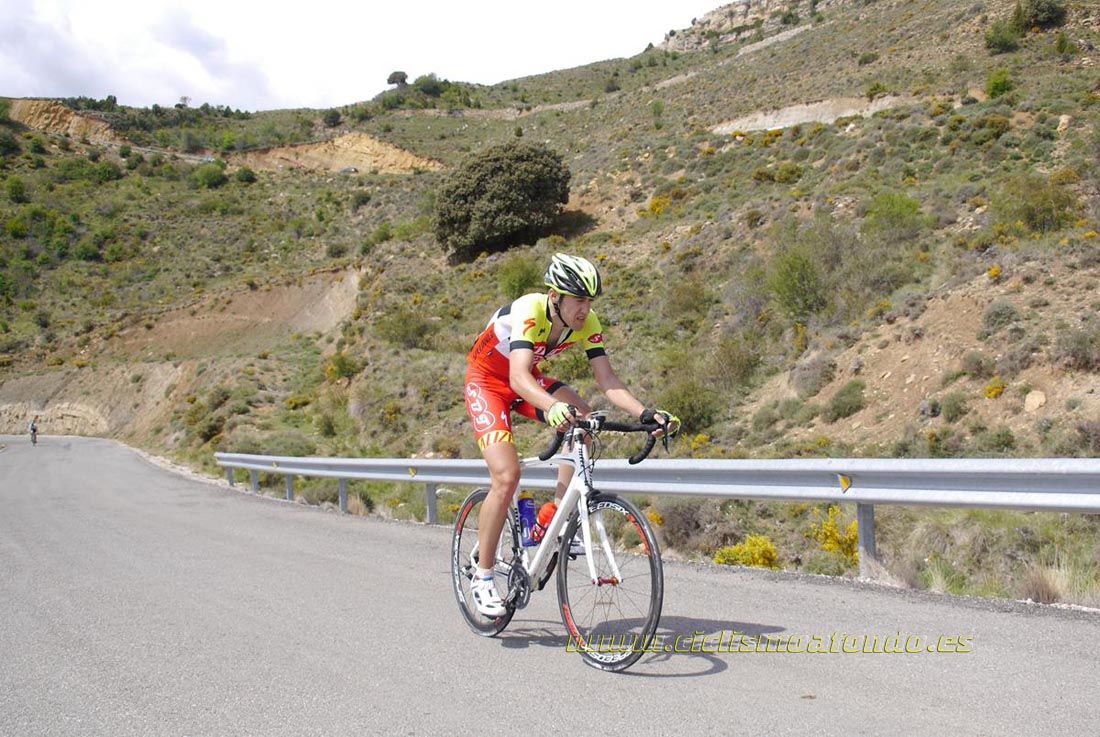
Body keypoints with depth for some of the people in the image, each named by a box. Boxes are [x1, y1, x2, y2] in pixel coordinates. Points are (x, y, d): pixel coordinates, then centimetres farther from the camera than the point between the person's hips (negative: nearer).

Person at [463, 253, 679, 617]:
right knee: (506, 476, -20)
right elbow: (518, 376, -47)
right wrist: (552, 407, -66)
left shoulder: (587, 323, -16)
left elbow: (607, 379, -20)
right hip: (487, 381, -5)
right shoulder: (529, 312, -34)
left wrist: (646, 414, -35)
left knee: (583, 420, -23)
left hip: (527, 380, 6)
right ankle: (482, 576, -4)